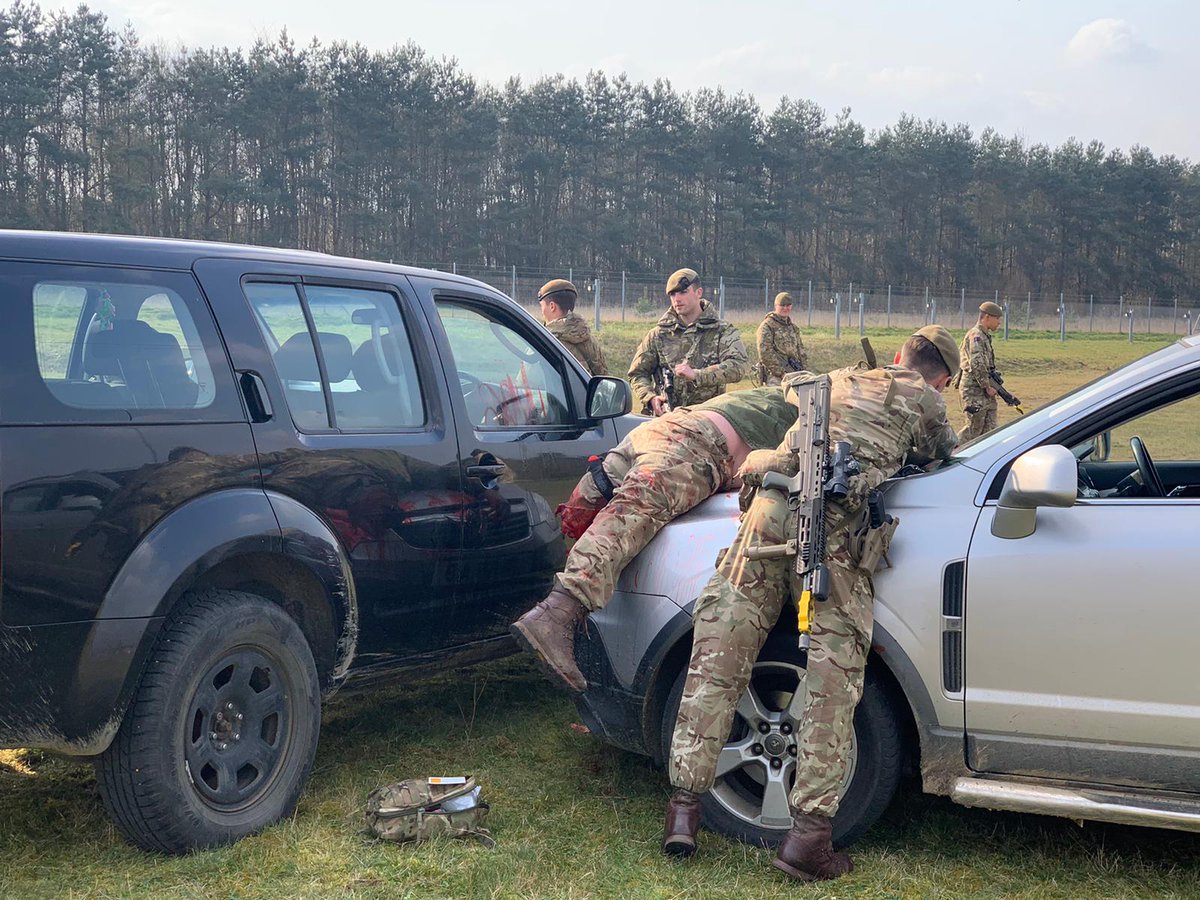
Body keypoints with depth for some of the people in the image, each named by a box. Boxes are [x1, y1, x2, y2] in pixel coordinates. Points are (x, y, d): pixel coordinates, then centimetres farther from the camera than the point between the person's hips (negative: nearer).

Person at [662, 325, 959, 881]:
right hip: (836, 525, -4)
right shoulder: (925, 400, 21)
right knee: (834, 674, -2)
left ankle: (685, 804, 3)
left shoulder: (839, 379, 34)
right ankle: (809, 832, -7)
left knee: (719, 654, 4)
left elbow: (790, 382, 53)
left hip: (772, 505, 4)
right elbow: (944, 453, 37)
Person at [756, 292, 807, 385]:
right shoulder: (767, 326, -2)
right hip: (774, 375, -6)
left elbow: (800, 350, 27)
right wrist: (782, 372, -15)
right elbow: (765, 353, -12)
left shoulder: (793, 327, 22)